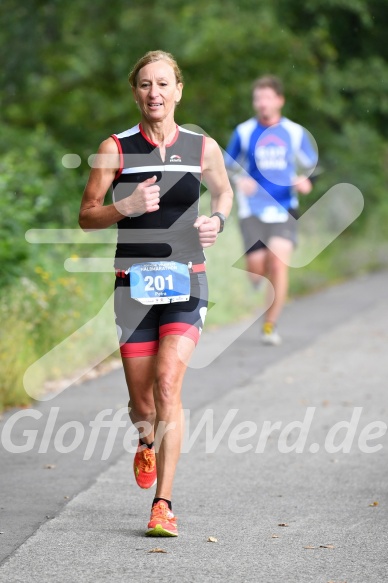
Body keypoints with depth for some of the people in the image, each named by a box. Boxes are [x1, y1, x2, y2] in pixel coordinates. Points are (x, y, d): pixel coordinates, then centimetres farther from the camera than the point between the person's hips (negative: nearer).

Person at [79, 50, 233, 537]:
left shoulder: (203, 148, 3)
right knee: (142, 401, 5)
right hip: (134, 282, 0)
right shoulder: (115, 149, -2)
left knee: (167, 382, -18)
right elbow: (86, 216, 1)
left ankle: (163, 505, -14)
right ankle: (147, 440, 45)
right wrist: (124, 207, -17)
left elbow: (224, 192, 23)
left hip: (186, 281, 0)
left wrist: (218, 219, 2)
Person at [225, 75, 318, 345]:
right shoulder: (243, 132, 2)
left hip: (284, 210, 0)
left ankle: (270, 325, -4)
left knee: (279, 263, -15)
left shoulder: (295, 132, 3)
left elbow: (310, 164, 13)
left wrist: (305, 180, -9)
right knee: (256, 268, -7)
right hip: (252, 210, 0)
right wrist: (239, 180, -11)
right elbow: (228, 165, 11)